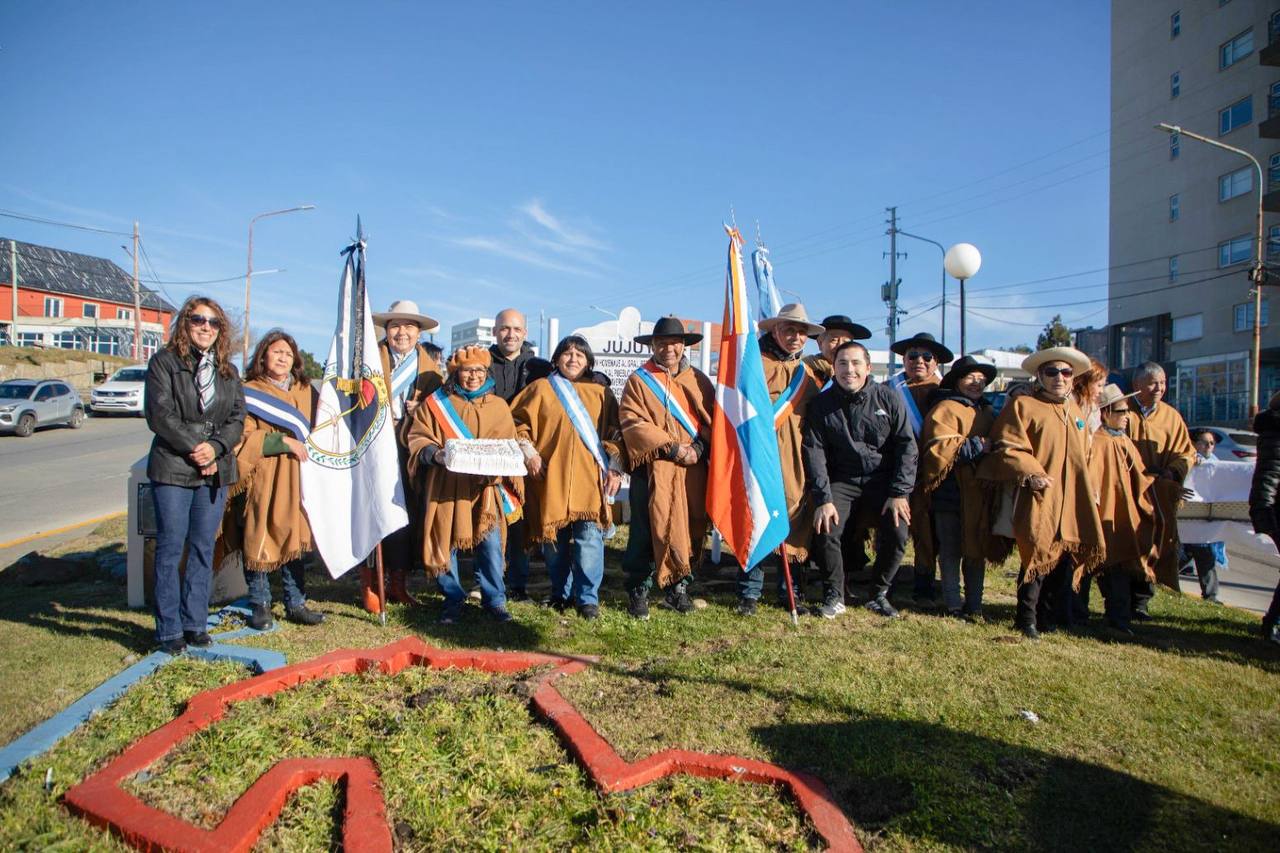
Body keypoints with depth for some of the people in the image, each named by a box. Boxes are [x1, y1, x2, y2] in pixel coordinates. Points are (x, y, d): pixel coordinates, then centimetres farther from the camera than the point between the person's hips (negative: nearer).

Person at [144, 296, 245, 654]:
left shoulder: (228, 370, 13)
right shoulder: (164, 362, 0)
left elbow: (237, 419, 7)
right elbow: (159, 414, -9)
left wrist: (214, 447, -10)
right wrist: (194, 447, -14)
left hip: (216, 470, 4)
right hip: (173, 468, -4)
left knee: (203, 549, 8)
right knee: (170, 548, -1)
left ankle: (195, 623, 17)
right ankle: (169, 630, 8)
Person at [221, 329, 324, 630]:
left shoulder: (306, 390, 13)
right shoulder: (248, 392, 0)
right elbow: (244, 438, -9)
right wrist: (283, 441, -15)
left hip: (294, 479, 4)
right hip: (260, 480, -3)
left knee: (293, 538, 6)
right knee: (258, 540, 0)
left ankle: (296, 604, 14)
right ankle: (260, 605, 14)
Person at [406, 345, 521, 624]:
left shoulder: (498, 406, 11)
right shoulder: (435, 403, 7)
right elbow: (417, 437, 3)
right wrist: (434, 453, -17)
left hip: (485, 488, 0)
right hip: (445, 488, 0)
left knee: (490, 544, -3)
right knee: (445, 543, 2)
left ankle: (494, 599, 12)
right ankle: (453, 599, 18)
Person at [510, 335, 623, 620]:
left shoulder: (600, 393, 13)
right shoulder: (541, 388, 10)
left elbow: (614, 433, 11)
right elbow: (519, 422, 9)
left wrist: (615, 468, 1)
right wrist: (528, 453, -3)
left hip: (589, 478, 0)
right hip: (550, 476, 0)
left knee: (589, 537, -8)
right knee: (554, 538, 6)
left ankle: (587, 597, 3)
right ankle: (560, 593, 22)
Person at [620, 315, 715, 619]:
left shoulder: (699, 380, 14)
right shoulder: (638, 381, 4)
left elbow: (712, 420, 8)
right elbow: (633, 422, -7)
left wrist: (698, 447, -11)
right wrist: (672, 448, -14)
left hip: (694, 471, 3)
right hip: (654, 469, -3)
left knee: (690, 529, 6)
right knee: (648, 531, -4)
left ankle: (679, 587, 21)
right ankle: (638, 591, 10)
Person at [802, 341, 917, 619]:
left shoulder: (889, 399, -3)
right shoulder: (821, 405, -3)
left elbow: (906, 446, -2)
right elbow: (814, 452, -7)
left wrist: (899, 493, -10)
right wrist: (823, 499, -16)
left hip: (882, 481, 0)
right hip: (841, 481, 0)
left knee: (897, 534, -19)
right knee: (826, 530, -22)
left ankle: (879, 595, 6)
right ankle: (834, 596, 0)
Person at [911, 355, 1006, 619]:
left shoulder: (986, 412, 19)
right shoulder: (945, 409, -6)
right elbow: (939, 448, -19)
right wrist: (976, 446, -17)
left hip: (979, 494, 7)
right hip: (950, 494, -7)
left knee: (978, 550, 11)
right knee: (951, 551, 1)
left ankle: (974, 604, 21)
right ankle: (953, 604, 10)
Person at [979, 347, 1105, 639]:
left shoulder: (1076, 413, 20)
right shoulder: (1022, 406, -3)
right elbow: (1007, 448, -12)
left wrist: (1088, 491, 21)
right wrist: (1031, 473, -22)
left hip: (1072, 501, 7)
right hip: (1038, 498, -7)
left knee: (1066, 559, 8)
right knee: (1037, 557, -7)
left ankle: (1050, 615, 22)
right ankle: (1027, 619, 7)